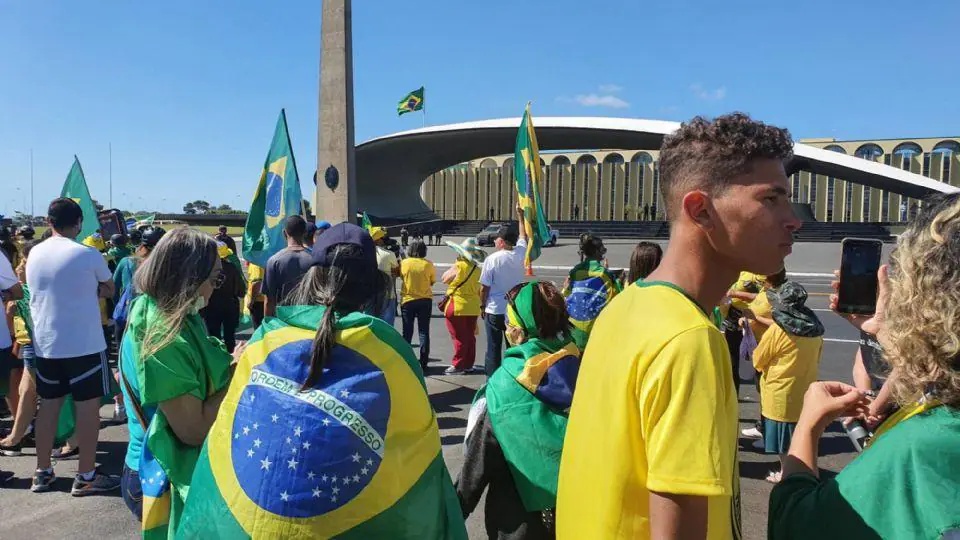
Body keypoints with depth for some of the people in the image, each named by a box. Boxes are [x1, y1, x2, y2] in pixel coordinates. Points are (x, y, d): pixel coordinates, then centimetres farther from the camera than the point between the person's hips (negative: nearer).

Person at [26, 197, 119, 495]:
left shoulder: (34, 254, 4)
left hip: (45, 343, 6)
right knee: (88, 406, 2)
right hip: (84, 343, -6)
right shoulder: (87, 255, -12)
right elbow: (109, 290, 2)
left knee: (48, 405, 15)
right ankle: (86, 476, 6)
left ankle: (42, 472, 22)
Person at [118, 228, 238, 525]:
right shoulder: (163, 336, -27)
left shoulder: (170, 318, 2)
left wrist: (232, 363, -6)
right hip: (168, 481, -9)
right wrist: (237, 372, -19)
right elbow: (193, 430, -27)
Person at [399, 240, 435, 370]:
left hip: (407, 300, 0)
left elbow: (401, 277, 8)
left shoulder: (404, 263, -6)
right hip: (425, 300, 0)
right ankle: (423, 363, 6)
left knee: (407, 332, 10)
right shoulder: (428, 264, -7)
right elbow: (432, 282, 4)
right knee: (424, 332, 6)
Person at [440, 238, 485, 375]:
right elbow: (479, 291, 11)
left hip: (457, 307, -6)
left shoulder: (458, 266, -15)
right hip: (473, 308, 6)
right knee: (470, 336, 12)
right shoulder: (477, 269, 5)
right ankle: (469, 364, 19)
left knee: (459, 337, -2)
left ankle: (458, 366, 2)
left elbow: (444, 279, 0)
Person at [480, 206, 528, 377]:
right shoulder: (520, 254, -4)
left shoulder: (492, 259, -15)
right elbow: (523, 236, 17)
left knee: (494, 348, 6)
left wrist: (482, 306, 5)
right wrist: (520, 215, 29)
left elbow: (484, 287, -11)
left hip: (495, 310, -4)